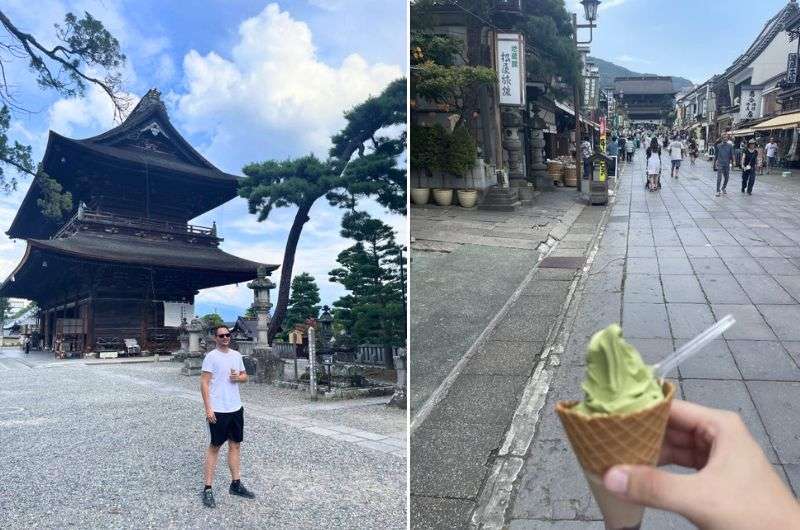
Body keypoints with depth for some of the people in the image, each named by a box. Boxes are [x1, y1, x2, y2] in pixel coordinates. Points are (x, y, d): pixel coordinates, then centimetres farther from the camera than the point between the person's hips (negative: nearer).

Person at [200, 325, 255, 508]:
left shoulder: (236, 355, 8)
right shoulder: (211, 356, -10)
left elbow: (245, 376, 17)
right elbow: (204, 383, -13)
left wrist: (239, 377, -7)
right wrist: (208, 408, -18)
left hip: (236, 408, 6)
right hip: (218, 410, -6)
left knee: (235, 445, 12)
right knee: (214, 447, 0)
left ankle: (236, 484, 22)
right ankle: (207, 489, 7)